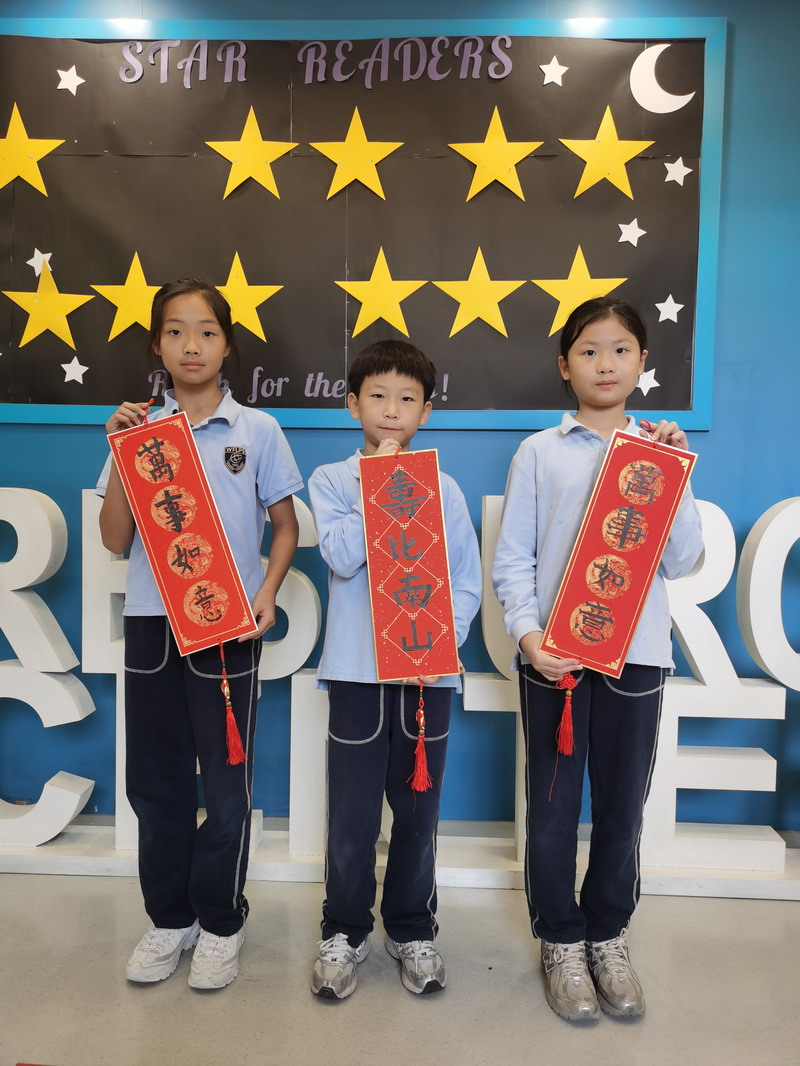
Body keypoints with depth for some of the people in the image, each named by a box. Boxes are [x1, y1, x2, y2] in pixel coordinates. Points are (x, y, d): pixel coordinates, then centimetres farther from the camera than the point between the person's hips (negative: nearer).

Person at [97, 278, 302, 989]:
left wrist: (267, 595, -11)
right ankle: (169, 918, 32)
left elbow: (287, 527, 5)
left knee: (227, 783, 6)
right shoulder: (139, 428, 6)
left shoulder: (257, 430, 0)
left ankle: (221, 923, 27)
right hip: (151, 623, 3)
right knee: (155, 781, 12)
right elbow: (116, 540, 3)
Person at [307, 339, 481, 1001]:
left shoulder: (444, 490, 4)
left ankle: (413, 931, 33)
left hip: (428, 672, 1)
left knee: (418, 809, 13)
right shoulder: (331, 480, 2)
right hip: (358, 668, -1)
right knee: (352, 813, 8)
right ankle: (344, 933, 30)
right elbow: (342, 555, -15)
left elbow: (467, 582, 3)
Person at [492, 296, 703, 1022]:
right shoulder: (540, 452, 2)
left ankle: (609, 935, 34)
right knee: (554, 806, 8)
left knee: (623, 804, 12)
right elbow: (512, 559, -1)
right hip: (554, 655, -1)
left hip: (637, 653, 2)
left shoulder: (665, 450, 7)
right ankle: (562, 941, 29)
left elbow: (683, 561, 1)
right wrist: (528, 633, -15)